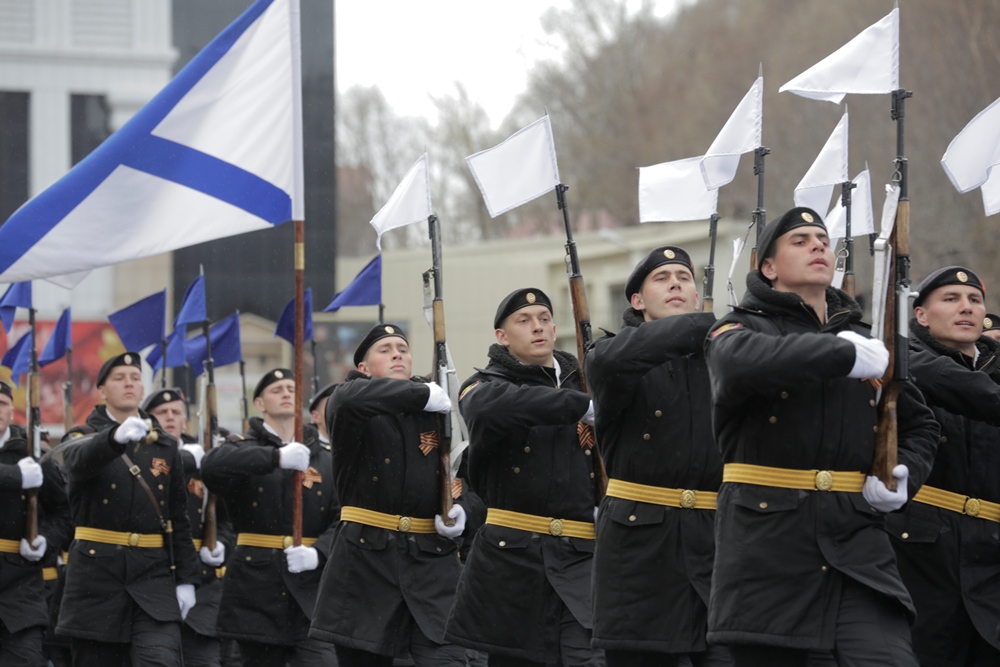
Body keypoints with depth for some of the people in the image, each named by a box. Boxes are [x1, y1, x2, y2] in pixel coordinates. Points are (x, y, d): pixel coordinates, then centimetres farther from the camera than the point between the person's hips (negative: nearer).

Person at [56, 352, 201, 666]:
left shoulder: (165, 447, 12)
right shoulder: (83, 440, 2)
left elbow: (179, 518, 13)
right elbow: (82, 459, -26)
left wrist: (186, 579, 4)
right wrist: (117, 437, -48)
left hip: (154, 576, 1)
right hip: (97, 575, -1)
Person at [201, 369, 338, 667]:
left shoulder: (324, 458, 12)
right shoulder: (244, 448, 4)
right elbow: (211, 467, -21)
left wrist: (318, 554, -19)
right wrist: (278, 457, -31)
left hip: (310, 591, 1)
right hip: (257, 592, -1)